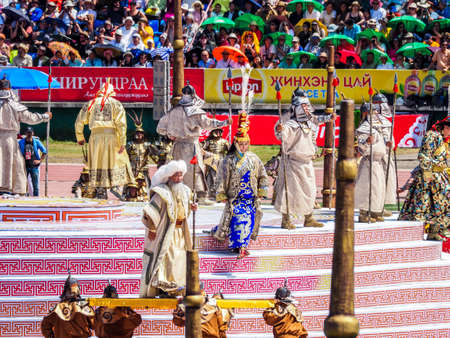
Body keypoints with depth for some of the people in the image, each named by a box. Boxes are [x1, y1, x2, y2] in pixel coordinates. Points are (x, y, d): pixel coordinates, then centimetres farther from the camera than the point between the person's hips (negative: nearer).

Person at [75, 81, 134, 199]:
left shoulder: (91, 103, 12)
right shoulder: (116, 104, 4)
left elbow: (79, 122, 13)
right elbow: (121, 124, -7)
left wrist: (80, 138, 25)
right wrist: (122, 142, -7)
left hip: (95, 136, 2)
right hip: (111, 136, -2)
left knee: (98, 163, 8)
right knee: (118, 161, 9)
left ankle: (100, 190, 6)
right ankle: (114, 185, -5)